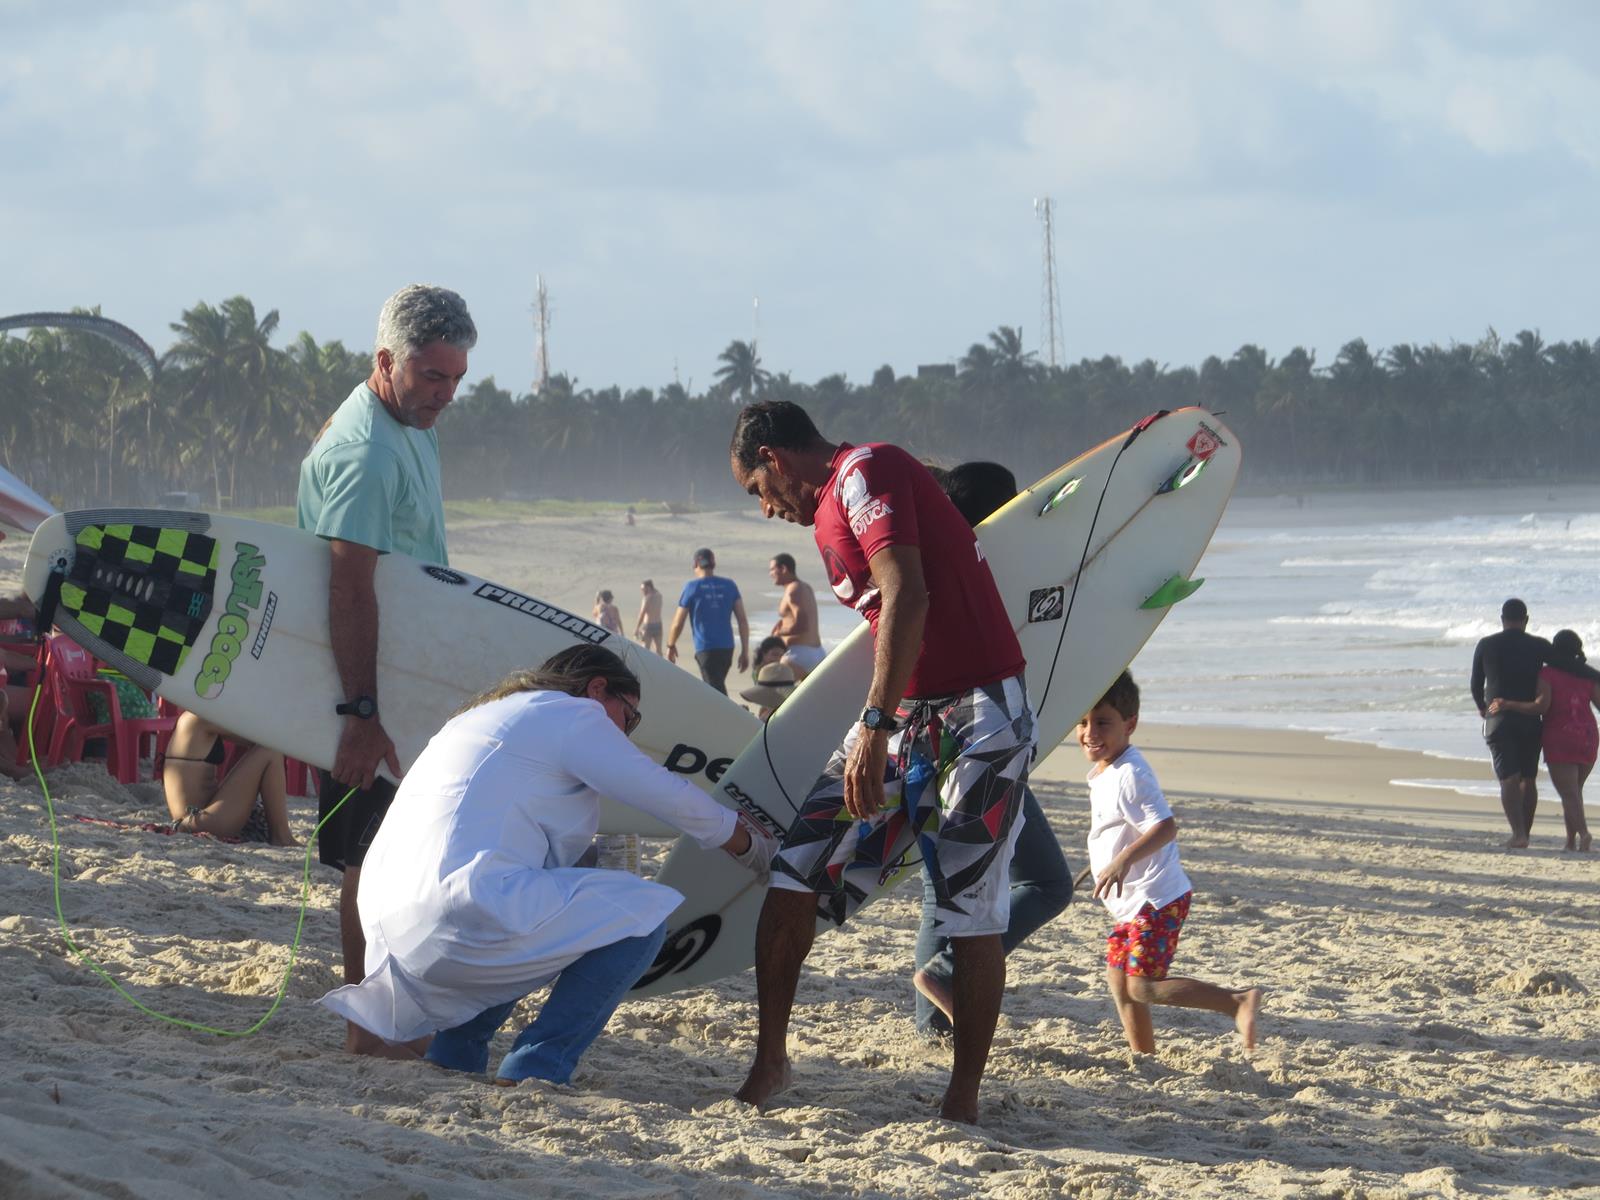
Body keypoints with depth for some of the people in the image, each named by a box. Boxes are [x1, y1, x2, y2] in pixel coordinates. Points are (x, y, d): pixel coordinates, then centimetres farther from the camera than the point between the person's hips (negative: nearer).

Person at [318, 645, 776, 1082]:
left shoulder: (484, 714, 31)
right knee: (642, 912, 1)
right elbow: (666, 794, 6)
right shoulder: (570, 715, 4)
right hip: (463, 918, -9)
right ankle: (538, 1066, -7)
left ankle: (454, 1053, 21)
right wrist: (749, 843, 23)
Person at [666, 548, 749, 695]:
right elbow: (743, 620, 3)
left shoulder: (692, 587, -3)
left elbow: (678, 623, 0)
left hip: (705, 649, -5)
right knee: (717, 686, 20)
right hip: (726, 648, 5)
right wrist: (745, 651, 7)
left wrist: (671, 646, 15)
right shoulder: (729, 586, 6)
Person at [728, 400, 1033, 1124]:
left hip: (978, 717, -9)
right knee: (795, 876, 2)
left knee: (971, 913, -6)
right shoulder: (827, 514, 19)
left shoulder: (865, 472, -11)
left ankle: (963, 1104, -2)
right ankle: (769, 1064, 10)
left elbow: (908, 595, -24)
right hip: (904, 713, 9)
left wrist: (876, 724, -28)